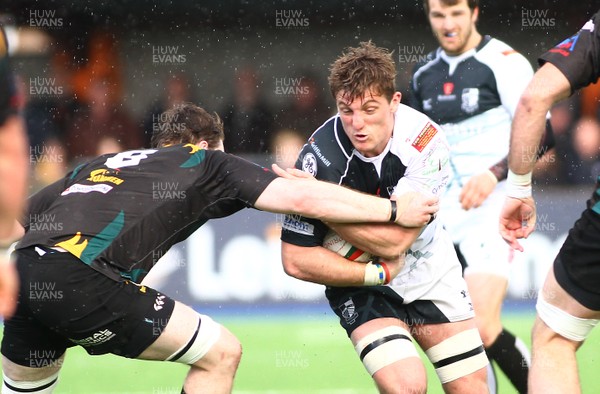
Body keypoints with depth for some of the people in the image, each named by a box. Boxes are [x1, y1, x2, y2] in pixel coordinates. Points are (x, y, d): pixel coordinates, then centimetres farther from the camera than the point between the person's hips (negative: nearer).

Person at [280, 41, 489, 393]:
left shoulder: (425, 139, -23)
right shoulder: (322, 157, -25)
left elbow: (394, 240, -27)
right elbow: (296, 259, -20)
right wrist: (379, 273, -21)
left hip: (431, 274, 3)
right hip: (358, 282, -2)